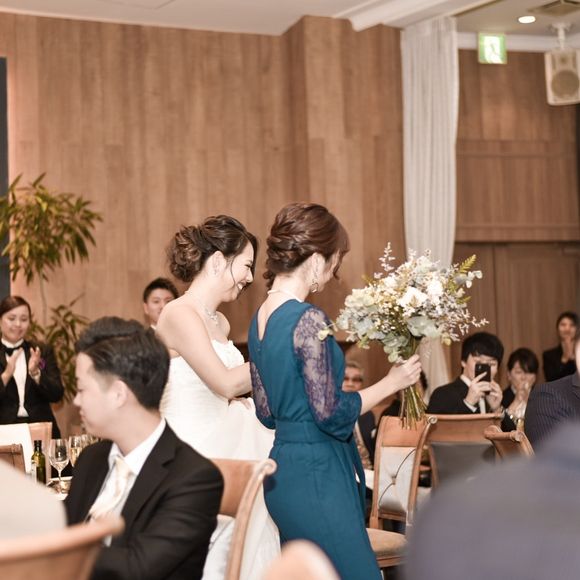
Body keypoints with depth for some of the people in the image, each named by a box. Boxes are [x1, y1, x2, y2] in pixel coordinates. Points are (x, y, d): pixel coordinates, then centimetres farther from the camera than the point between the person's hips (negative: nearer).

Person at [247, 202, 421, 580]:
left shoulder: (260, 319, 8)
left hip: (283, 468, 9)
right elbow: (330, 414, -17)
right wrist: (392, 382, -7)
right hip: (317, 475, -9)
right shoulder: (309, 320, -18)